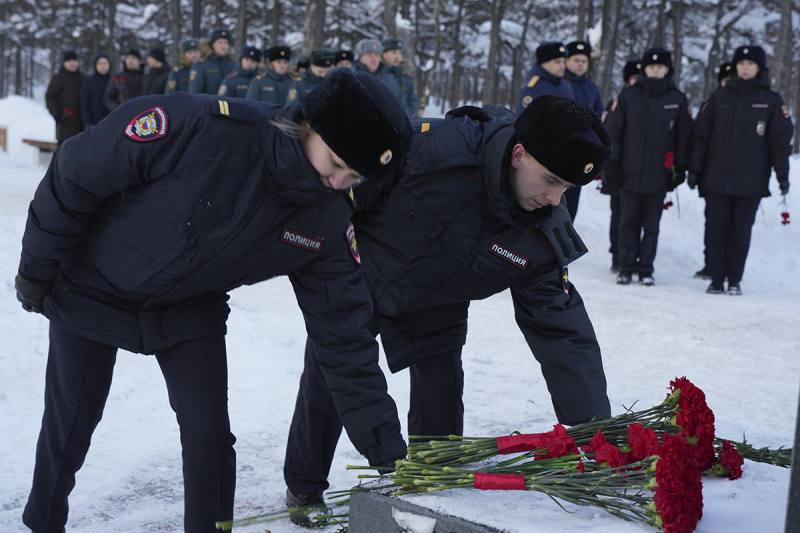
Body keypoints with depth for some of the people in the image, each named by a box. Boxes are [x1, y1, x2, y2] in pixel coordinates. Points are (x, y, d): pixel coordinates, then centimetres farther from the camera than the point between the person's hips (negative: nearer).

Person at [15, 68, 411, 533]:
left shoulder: (328, 225, -20)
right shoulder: (201, 127, -36)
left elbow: (346, 336, -14)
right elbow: (76, 176, -23)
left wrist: (386, 449, -18)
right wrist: (37, 270, -10)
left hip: (190, 311, 3)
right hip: (92, 292, -3)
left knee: (210, 437, -3)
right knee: (69, 431, 10)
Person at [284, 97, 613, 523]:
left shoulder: (543, 236, -23)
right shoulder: (434, 147, -39)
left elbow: (563, 331, -21)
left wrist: (595, 429, -25)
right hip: (358, 277, -3)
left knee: (441, 407, 4)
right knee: (326, 384, 9)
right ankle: (304, 488, 33)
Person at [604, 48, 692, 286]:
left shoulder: (677, 99, 4)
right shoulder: (628, 95, 1)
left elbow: (684, 135, 8)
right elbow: (611, 129, 2)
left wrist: (680, 168, 4)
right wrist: (612, 163, -2)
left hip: (659, 175, 0)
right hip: (630, 172, 0)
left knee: (651, 225, 6)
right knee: (629, 223, 4)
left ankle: (646, 269, 12)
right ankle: (626, 268, 10)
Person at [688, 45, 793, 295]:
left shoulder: (772, 101, 3)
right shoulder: (720, 97, 6)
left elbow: (781, 140, 3)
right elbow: (701, 135, 6)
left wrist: (782, 174, -2)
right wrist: (694, 169, 3)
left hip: (751, 182, -1)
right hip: (716, 179, 1)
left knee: (741, 232, 4)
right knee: (715, 231, 1)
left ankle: (734, 280, 13)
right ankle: (716, 280, 9)